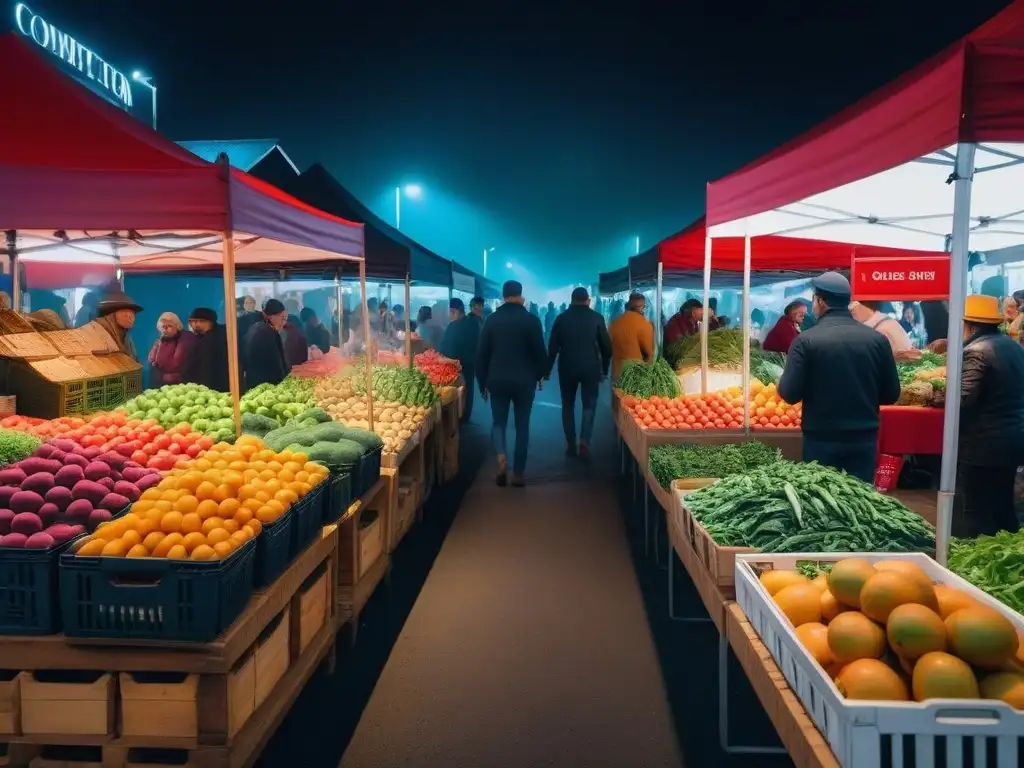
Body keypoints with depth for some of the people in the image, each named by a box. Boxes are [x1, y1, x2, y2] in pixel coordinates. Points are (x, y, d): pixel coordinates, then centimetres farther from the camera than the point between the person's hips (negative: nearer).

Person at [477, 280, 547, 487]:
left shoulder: (492, 319, 0)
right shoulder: (531, 320, -5)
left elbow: (482, 353, 1)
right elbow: (540, 352, -3)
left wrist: (482, 382, 10)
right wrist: (540, 374, 15)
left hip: (497, 380, 1)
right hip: (524, 380, -1)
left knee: (499, 422, 14)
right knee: (522, 426, 9)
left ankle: (501, 455, -14)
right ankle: (518, 474, 10)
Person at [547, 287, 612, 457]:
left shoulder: (562, 317, 3)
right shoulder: (596, 318, 0)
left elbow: (553, 346, 3)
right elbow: (606, 346, 1)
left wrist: (547, 369, 9)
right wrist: (605, 368, 11)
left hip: (567, 367, 1)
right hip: (591, 367, -1)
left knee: (568, 405, 14)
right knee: (589, 404, 9)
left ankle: (571, 445, 13)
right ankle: (584, 442, -9)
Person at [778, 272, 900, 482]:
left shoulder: (806, 340, -12)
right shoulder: (878, 339, -1)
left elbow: (789, 393, -13)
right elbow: (891, 394, 4)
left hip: (821, 440, -3)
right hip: (864, 439, 3)